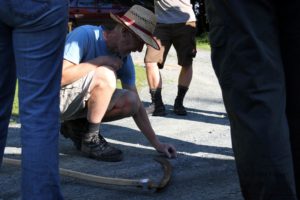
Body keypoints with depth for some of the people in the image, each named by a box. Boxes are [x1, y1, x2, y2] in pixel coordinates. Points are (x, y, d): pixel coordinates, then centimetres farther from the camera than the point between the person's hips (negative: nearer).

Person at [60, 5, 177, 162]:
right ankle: (90, 140, -15)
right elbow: (60, 77, -30)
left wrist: (156, 143, -2)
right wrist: (100, 61, -24)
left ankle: (77, 127, 4)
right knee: (106, 76, -30)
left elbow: (136, 105, 3)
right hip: (59, 97, -7)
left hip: (83, 102, 7)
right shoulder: (85, 35, -21)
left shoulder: (124, 58, 0)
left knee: (130, 101, -14)